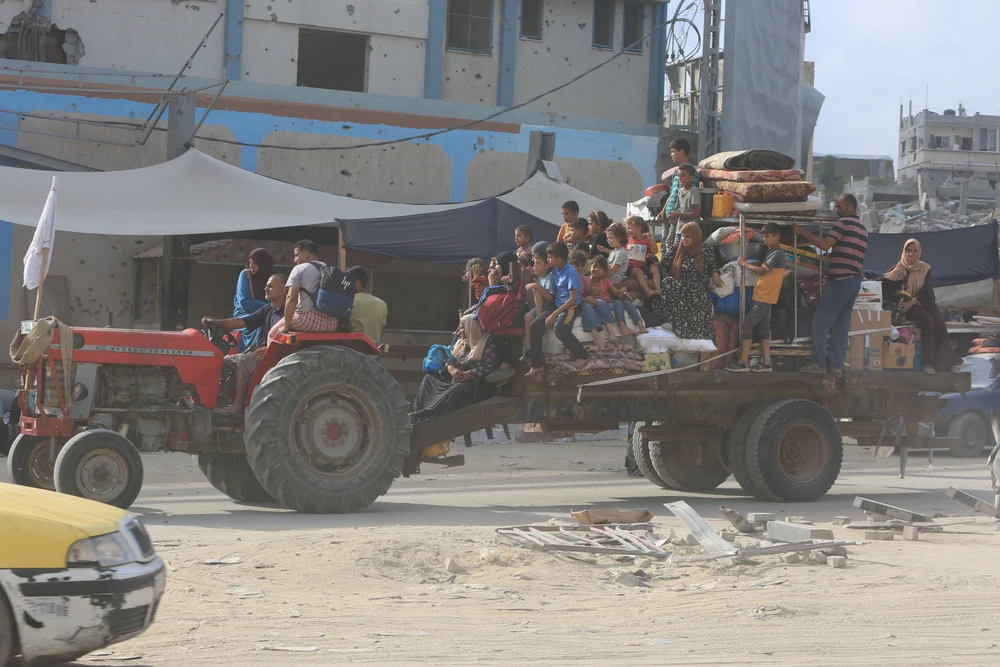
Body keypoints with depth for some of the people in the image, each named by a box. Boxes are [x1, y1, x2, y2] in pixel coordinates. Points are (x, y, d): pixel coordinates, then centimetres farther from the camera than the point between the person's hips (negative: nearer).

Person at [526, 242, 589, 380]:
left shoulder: (571, 273, -18)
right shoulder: (556, 270, 8)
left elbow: (573, 299, -22)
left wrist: (555, 314, -25)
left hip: (571, 307, -8)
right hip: (558, 306, 8)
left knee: (559, 328, -37)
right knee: (534, 325, -10)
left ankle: (584, 356, -18)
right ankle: (537, 365, -5)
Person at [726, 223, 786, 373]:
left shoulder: (778, 254, -14)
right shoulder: (771, 252, 16)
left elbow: (762, 270, -18)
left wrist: (745, 264, -7)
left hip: (766, 297, -10)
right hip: (762, 296, 10)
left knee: (748, 323, -13)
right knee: (763, 327, 10)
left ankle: (744, 362, -14)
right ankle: (766, 363, 12)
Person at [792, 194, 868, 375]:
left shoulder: (844, 223, -9)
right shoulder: (863, 229, 20)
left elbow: (825, 245, -17)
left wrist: (802, 231, -11)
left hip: (841, 279, -9)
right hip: (855, 280, 9)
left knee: (820, 321, -6)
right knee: (841, 324, 7)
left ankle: (819, 363, -8)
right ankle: (837, 365, 4)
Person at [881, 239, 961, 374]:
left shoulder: (925, 269, 8)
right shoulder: (899, 269, 2)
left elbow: (926, 290, -3)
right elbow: (883, 283, -8)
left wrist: (913, 301, -19)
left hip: (924, 302, 4)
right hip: (905, 305, -4)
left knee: (940, 322, -24)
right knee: (928, 321, -31)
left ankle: (945, 361, -22)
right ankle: (929, 362, -31)